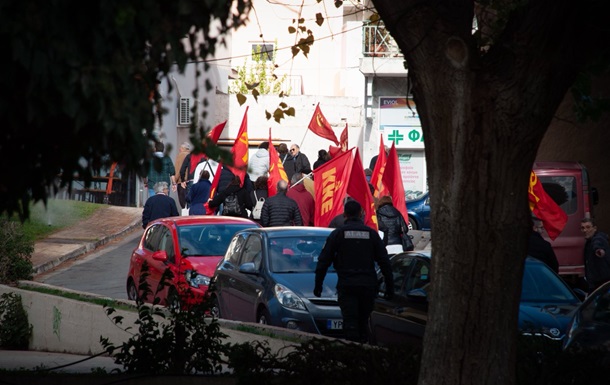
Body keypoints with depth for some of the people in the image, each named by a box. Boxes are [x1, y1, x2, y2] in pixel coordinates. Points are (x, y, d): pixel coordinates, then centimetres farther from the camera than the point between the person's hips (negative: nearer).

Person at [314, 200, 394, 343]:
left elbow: (324, 261, 1)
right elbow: (384, 262, 8)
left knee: (350, 323, -7)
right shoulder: (371, 234, 8)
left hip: (346, 286, -2)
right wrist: (390, 287, 13)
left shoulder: (337, 233, 2)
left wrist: (318, 284, 8)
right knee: (363, 322, 14)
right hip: (368, 286, 2)